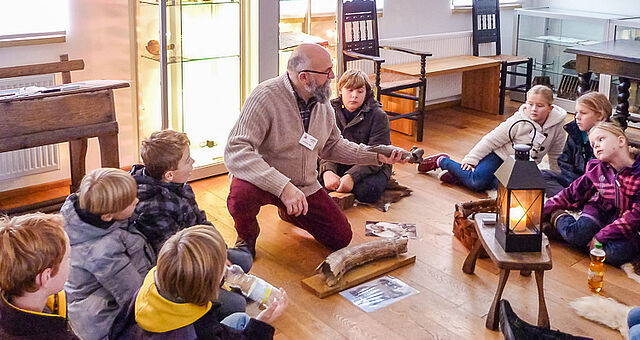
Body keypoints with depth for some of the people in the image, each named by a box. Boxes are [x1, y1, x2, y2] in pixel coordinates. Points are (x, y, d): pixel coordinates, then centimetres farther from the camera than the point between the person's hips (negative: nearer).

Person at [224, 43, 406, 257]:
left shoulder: (322, 102, -1)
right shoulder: (266, 97, -25)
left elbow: (332, 146, 14)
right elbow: (236, 152, -33)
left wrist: (376, 156, 1)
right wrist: (284, 187, -43)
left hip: (305, 187, 6)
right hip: (262, 180, -6)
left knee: (341, 237, 3)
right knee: (241, 196, -39)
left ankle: (290, 213, 31)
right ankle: (247, 238, -2)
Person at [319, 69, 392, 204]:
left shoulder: (378, 116, -11)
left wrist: (351, 176, -33)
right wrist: (328, 171, -30)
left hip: (373, 168, -2)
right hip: (340, 165, 2)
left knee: (367, 190, -32)